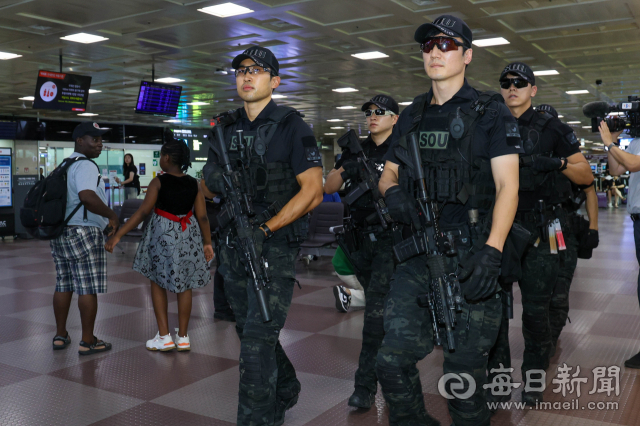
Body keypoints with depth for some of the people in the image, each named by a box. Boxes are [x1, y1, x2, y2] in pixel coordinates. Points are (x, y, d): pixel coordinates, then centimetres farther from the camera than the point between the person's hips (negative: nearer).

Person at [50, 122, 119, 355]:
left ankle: (60, 335, 24)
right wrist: (112, 216, -19)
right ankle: (88, 341, 5)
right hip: (83, 233, -9)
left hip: (59, 232, 10)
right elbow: (87, 196, -30)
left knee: (63, 285, 15)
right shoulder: (86, 166, -14)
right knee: (88, 289, -2)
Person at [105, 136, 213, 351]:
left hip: (162, 236, -3)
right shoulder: (194, 184, 0)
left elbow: (143, 212, -16)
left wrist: (118, 235, -15)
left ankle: (164, 337, 8)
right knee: (184, 285, 11)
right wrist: (207, 243, 10)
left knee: (158, 283, 11)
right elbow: (202, 217, 0)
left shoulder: (159, 182, -10)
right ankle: (183, 337, 17)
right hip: (188, 237, 4)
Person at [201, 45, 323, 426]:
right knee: (251, 332, 18)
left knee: (258, 338, -10)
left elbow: (313, 191, -13)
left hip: (275, 247, -6)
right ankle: (286, 393, 40)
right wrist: (213, 181, -9)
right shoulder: (225, 129, 10)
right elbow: (210, 189, 16)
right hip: (234, 247, 7)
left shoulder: (291, 127, -8)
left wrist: (266, 229, -19)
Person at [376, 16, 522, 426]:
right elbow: (388, 175, 22)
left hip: (470, 255, -4)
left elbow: (507, 185, -9)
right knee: (393, 359, 2)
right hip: (417, 253, 5)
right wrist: (393, 191, -4)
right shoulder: (412, 116, 16)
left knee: (464, 368, 2)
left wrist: (492, 250, -23)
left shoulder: (490, 112, 0)